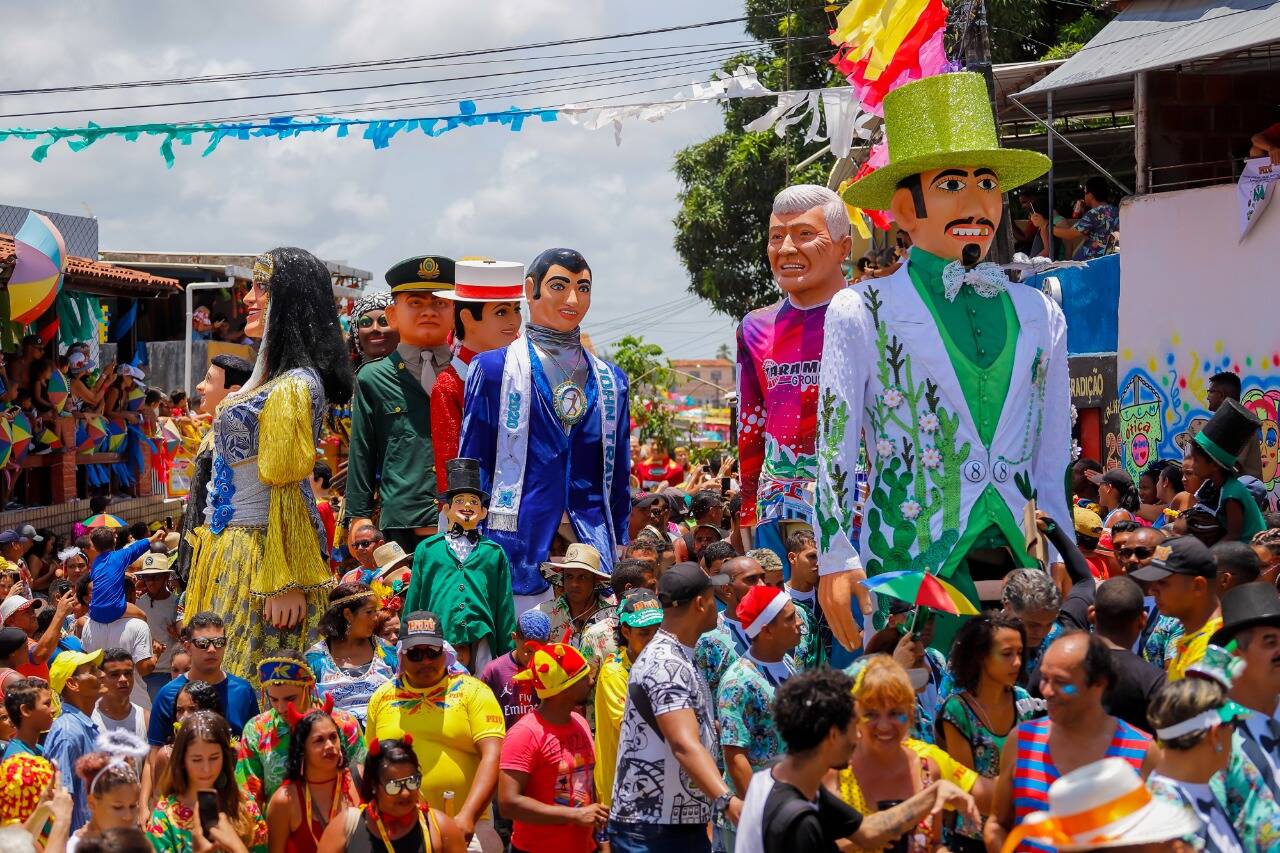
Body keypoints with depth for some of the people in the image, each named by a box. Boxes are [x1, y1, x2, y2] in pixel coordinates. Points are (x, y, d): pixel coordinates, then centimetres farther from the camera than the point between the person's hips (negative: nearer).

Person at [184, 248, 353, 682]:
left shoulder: (292, 387, -18)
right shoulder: (272, 378, 13)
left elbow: (288, 488, -20)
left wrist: (286, 582, -19)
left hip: (255, 555, -10)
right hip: (231, 545, 10)